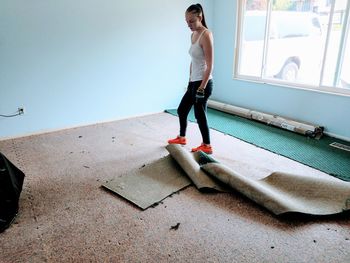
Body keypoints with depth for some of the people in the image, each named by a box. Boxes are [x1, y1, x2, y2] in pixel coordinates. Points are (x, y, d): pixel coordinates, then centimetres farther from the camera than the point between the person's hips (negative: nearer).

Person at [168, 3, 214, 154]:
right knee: (182, 110, 17)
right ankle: (181, 138, 37)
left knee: (199, 114, 1)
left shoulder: (206, 35, -15)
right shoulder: (193, 34, 12)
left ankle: (207, 146, 18)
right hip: (194, 82, 9)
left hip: (203, 83, -9)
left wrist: (202, 88, -21)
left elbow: (210, 66, -19)